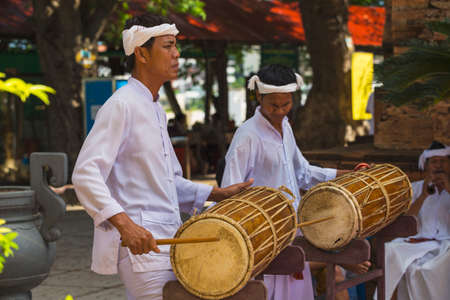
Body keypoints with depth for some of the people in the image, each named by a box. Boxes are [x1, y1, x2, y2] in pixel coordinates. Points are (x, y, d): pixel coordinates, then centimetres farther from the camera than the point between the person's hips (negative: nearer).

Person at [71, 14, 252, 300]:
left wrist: (220, 194, 13)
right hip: (139, 244, -9)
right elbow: (85, 174, -22)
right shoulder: (121, 105, -12)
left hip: (166, 241, 9)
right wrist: (124, 223, -34)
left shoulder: (156, 110, 18)